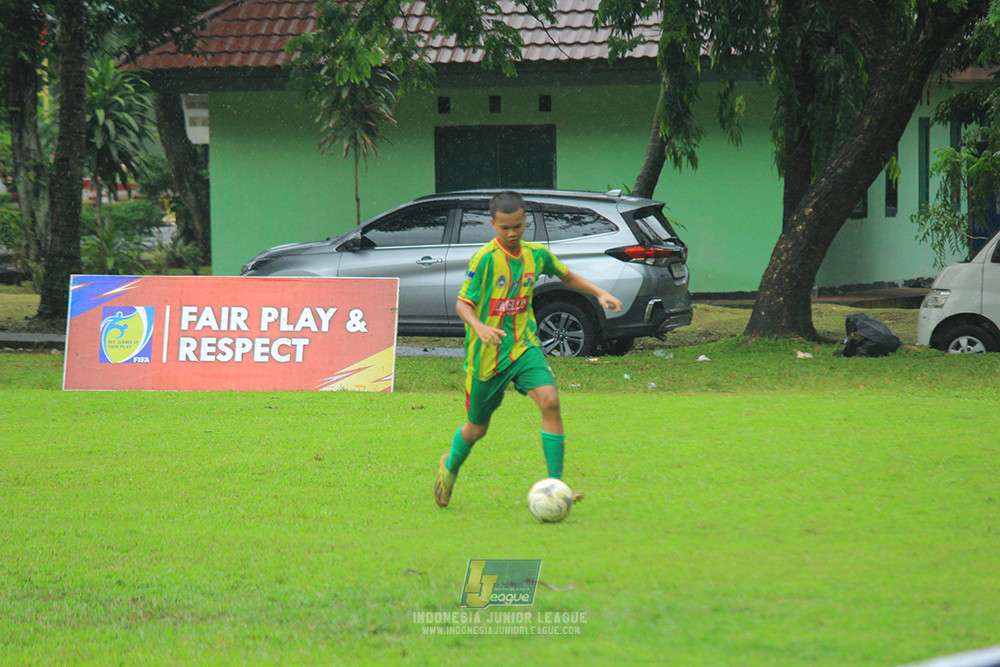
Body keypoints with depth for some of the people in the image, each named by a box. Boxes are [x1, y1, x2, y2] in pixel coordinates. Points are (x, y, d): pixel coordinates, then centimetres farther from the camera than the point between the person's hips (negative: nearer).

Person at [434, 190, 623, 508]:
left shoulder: (536, 254, 1)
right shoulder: (485, 258, -15)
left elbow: (567, 276, 21)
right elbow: (463, 304, -15)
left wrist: (600, 293, 8)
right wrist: (479, 327, -35)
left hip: (524, 345, 3)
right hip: (487, 354, -3)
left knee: (550, 401, -21)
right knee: (478, 427, 10)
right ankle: (450, 466, 43)